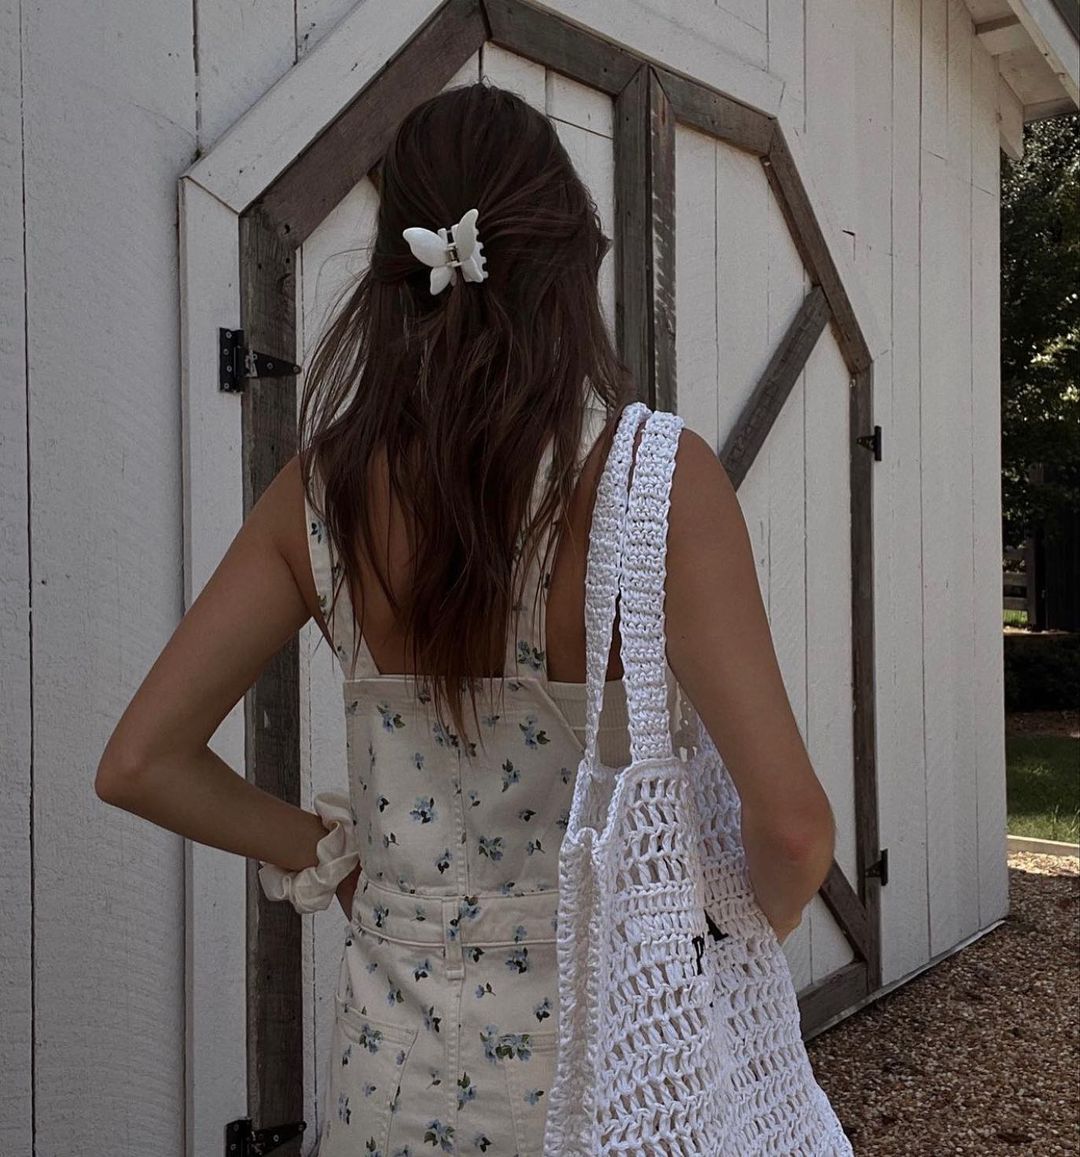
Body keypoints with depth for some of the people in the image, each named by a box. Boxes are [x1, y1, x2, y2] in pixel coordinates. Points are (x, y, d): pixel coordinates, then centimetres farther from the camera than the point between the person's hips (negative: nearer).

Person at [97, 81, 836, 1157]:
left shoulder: (320, 488, -7)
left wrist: (334, 857, 7)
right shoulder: (658, 475, -19)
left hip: (395, 1060, 3)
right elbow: (791, 822, -23)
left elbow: (139, 763, -2)